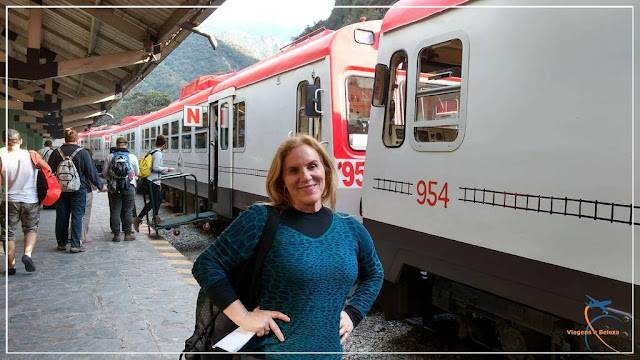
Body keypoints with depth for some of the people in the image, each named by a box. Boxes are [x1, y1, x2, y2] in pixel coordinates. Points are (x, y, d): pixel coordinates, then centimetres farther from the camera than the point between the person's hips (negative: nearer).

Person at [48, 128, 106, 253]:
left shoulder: (56, 153, 2)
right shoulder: (83, 153, -9)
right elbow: (91, 172, -7)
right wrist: (100, 186, 5)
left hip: (60, 190, 4)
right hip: (78, 190, -4)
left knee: (61, 216, 12)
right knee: (77, 217, 0)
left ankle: (61, 243, 21)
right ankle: (75, 244, -1)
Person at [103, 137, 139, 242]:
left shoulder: (110, 157, 0)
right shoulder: (132, 157, -3)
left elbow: (104, 173, 4)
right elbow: (137, 172, 9)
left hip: (114, 187, 1)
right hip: (129, 187, -1)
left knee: (115, 211, 6)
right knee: (128, 211, 5)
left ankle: (116, 234, 8)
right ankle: (128, 234, 8)